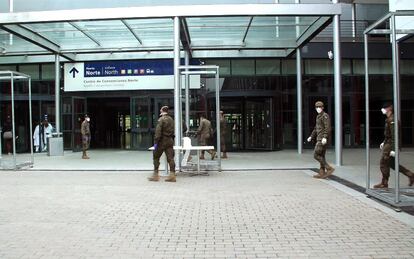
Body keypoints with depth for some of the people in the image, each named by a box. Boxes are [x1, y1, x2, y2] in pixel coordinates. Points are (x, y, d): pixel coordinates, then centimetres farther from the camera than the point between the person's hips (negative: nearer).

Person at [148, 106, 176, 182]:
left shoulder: (161, 119, -12)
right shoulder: (171, 119, 10)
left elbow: (158, 132, -18)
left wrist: (155, 142, -16)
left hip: (162, 141, -6)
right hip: (170, 141, 6)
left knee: (156, 157, 7)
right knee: (170, 158, 4)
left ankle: (155, 175, 9)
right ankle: (172, 175, 0)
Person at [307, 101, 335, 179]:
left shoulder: (325, 116, -11)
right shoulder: (318, 117, 19)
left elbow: (328, 128, -21)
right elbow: (316, 128, 25)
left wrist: (325, 137, -31)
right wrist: (311, 137, 18)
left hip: (323, 139, -10)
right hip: (320, 139, 10)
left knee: (316, 155, -10)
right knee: (321, 156, 9)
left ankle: (329, 168, -9)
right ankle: (322, 173, 12)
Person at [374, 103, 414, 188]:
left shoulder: (392, 120, -19)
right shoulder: (389, 119, 13)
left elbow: (394, 135, -23)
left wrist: (393, 149, -25)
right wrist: (384, 142, 23)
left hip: (390, 145, -10)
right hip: (388, 143, 10)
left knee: (383, 163, -4)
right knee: (392, 163, 15)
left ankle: (384, 183, 5)